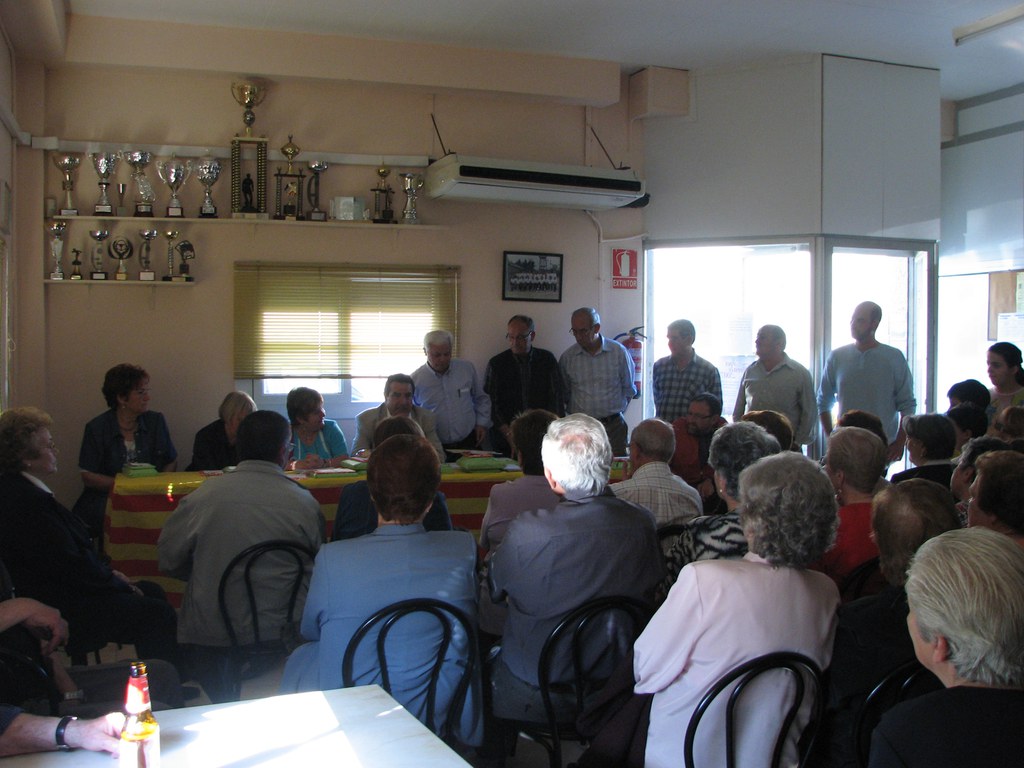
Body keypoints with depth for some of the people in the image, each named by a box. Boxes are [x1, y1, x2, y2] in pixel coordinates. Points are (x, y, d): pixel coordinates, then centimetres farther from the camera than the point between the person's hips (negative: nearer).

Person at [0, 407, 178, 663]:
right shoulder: (28, 502, -25)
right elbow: (72, 566, -22)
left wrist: (107, 572, 7)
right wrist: (116, 581, -8)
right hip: (58, 612, -11)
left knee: (153, 591, 14)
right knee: (159, 614, -13)